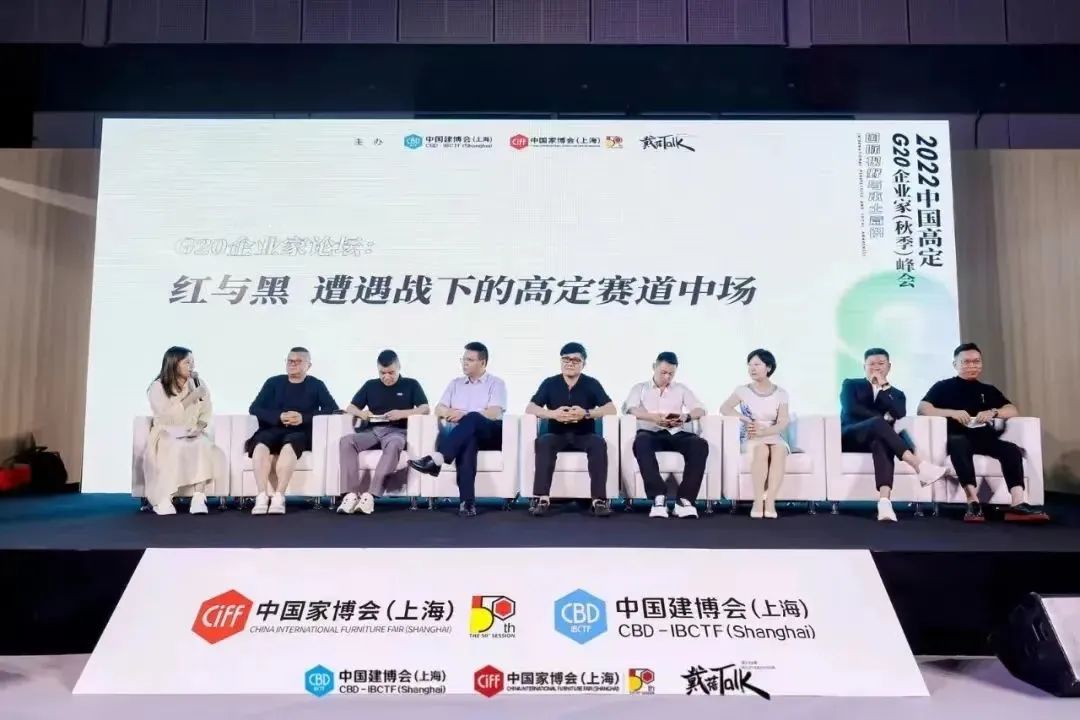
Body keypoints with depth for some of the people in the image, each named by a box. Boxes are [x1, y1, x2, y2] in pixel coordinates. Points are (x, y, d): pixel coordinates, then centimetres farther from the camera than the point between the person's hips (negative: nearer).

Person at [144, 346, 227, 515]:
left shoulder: (199, 384, 8)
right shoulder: (157, 387, -5)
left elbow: (206, 412, 8)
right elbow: (167, 416, -17)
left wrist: (199, 426, -13)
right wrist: (191, 397, -19)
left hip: (192, 434, 3)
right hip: (166, 435, -3)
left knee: (204, 447, -32)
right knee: (175, 450, -37)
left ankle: (198, 498, -37)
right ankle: (163, 500, -29)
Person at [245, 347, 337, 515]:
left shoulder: (316, 385, 11)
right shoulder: (273, 382, 14)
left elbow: (333, 408, -2)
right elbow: (254, 409, 5)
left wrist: (304, 418, -16)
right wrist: (279, 417, -14)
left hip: (300, 433, -2)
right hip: (273, 430, 2)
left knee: (289, 446, -36)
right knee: (261, 446, -32)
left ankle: (279, 497, -39)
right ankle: (262, 497, -36)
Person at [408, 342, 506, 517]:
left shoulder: (496, 383, 9)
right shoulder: (455, 383, 24)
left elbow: (494, 413, -7)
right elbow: (438, 409, 13)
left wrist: (464, 415, -16)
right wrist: (449, 413, -12)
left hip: (489, 434, -2)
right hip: (464, 435, 3)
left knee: (471, 418, -37)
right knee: (467, 444, -37)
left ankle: (436, 459, -51)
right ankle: (467, 502, -48)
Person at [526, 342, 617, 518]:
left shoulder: (592, 384, 2)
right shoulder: (550, 383, 3)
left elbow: (611, 409, -7)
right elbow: (530, 408, -5)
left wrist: (586, 413, -23)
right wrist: (553, 414, -23)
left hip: (584, 436, 0)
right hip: (557, 435, 0)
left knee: (599, 443, -32)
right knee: (543, 442, -32)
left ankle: (599, 499, -33)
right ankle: (542, 498, -37)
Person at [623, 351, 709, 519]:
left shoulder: (681, 389, 24)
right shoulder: (640, 388, 17)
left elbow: (700, 410, 10)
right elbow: (630, 409, -4)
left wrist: (686, 416, -15)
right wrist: (655, 417, -23)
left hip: (676, 434, 2)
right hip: (650, 432, -2)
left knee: (700, 444, -30)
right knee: (641, 442, -39)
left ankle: (684, 499, -32)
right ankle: (658, 498, -40)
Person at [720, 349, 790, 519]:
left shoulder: (781, 393, 6)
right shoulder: (743, 390, 5)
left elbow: (783, 423, -4)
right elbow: (724, 408, -5)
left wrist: (764, 431, -23)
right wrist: (747, 420, -18)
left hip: (774, 437, 1)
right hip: (750, 439, -1)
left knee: (779, 451, -35)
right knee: (762, 450, -36)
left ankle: (770, 502, -40)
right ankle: (758, 501, -37)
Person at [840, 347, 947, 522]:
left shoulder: (897, 394, 23)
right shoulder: (851, 384, 17)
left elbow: (900, 415, -1)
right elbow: (851, 409, -3)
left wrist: (884, 388, -4)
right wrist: (883, 418, -8)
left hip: (877, 439, 2)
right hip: (850, 437, -2)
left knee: (882, 443, -38)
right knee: (878, 422, -35)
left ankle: (884, 500, -58)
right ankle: (919, 464, -48)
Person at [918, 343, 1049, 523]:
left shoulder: (988, 390, 26)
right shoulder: (943, 387, 14)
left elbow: (1013, 411, 15)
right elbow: (922, 409, 0)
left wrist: (993, 412, -7)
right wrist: (952, 412, -13)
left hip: (984, 438, 4)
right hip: (957, 437, -4)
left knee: (1012, 450, -25)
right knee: (959, 444, -38)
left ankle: (1017, 505, -34)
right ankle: (973, 503, -46)